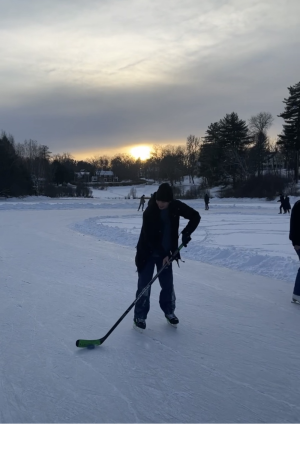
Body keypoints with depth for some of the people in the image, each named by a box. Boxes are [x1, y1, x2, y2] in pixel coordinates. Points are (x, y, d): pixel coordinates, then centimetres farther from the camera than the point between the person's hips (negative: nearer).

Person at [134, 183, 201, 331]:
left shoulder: (176, 207, -12)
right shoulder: (149, 212, -25)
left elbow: (195, 216, -3)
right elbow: (149, 237, -24)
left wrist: (186, 232, -16)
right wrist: (163, 254, -23)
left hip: (165, 253, 4)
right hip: (148, 253, -4)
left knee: (168, 284, 9)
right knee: (144, 286, -4)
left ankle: (169, 312, 28)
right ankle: (140, 316, 8)